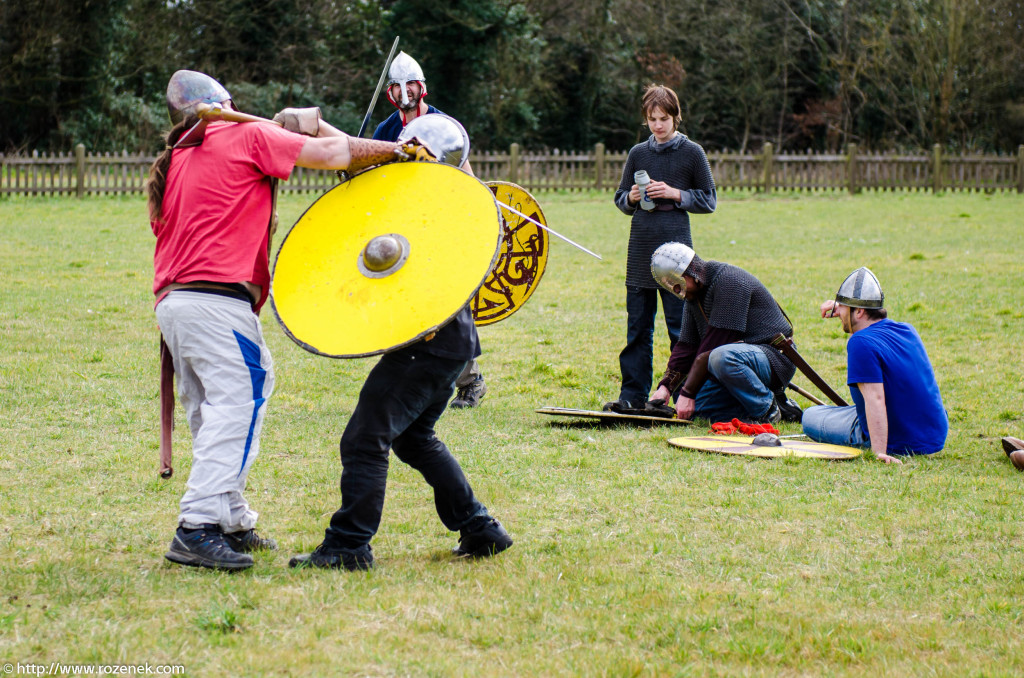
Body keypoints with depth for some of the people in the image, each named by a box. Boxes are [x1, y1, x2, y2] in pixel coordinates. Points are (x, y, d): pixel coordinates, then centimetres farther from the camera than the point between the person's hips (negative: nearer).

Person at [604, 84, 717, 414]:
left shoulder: (692, 153, 1)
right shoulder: (638, 153, 11)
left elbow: (709, 201, 3)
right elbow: (620, 198, 18)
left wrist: (675, 194, -11)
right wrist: (631, 198, -4)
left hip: (675, 244, -4)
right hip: (641, 245, 4)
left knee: (680, 325, -2)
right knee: (637, 326, 5)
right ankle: (633, 395, 10)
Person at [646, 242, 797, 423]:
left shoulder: (729, 281, -20)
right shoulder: (693, 295, 10)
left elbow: (714, 343, -24)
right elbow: (686, 346, 9)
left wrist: (688, 393, -24)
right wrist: (665, 387, -7)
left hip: (773, 356, -9)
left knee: (722, 357, -39)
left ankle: (767, 408, -17)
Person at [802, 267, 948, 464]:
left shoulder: (861, 342, -24)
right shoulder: (907, 330, 1)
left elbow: (875, 398, -32)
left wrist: (879, 452, -36)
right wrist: (843, 308, 22)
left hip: (900, 445, -8)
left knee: (810, 417, 6)